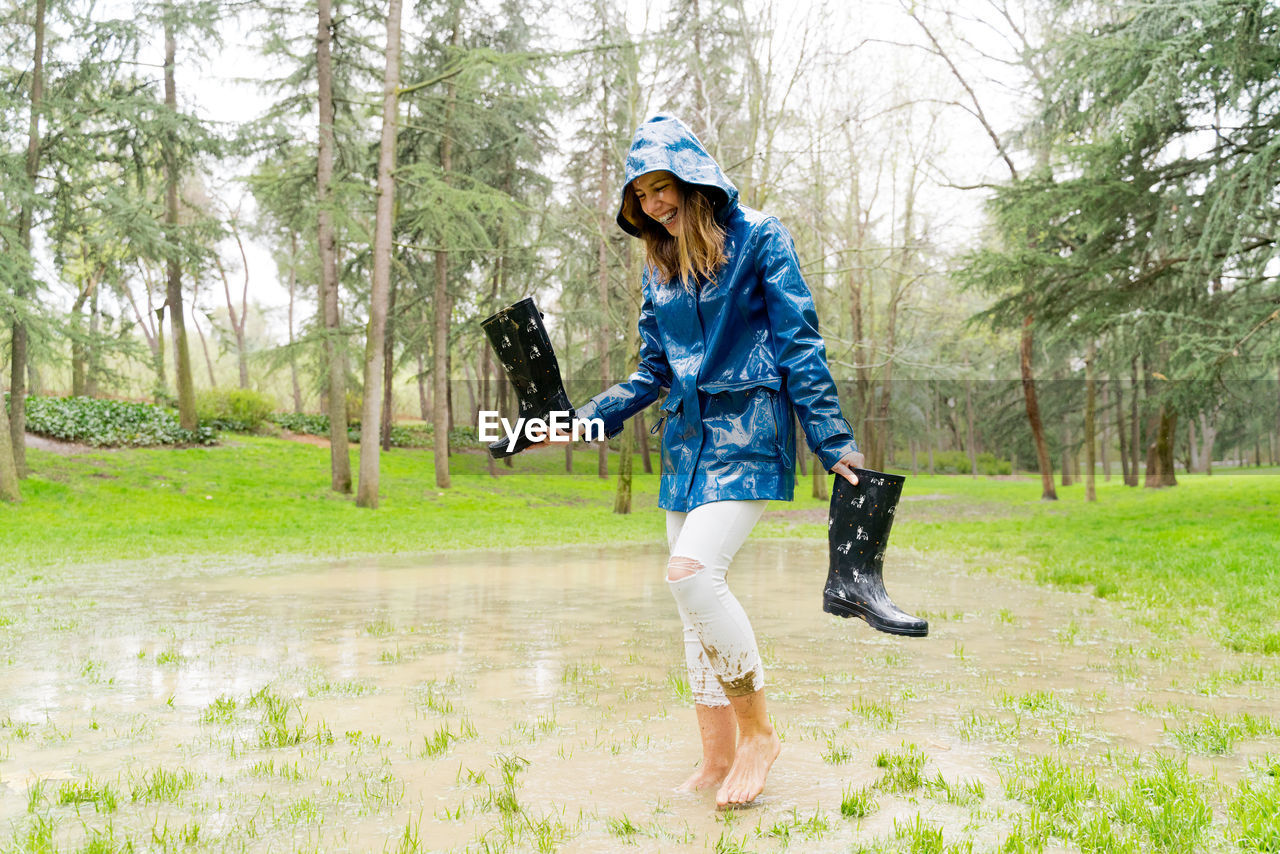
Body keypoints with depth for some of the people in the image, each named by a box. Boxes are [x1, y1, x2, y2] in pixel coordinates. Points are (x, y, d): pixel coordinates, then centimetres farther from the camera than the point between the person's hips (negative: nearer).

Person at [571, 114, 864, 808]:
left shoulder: (757, 236, -2)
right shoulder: (659, 264, 15)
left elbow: (799, 345, -6)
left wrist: (832, 441, -10)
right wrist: (580, 422, 12)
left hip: (749, 432, -7)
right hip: (687, 437, 7)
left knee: (692, 572, -23)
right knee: (694, 595, 5)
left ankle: (758, 731, -6)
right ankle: (717, 757, 16)